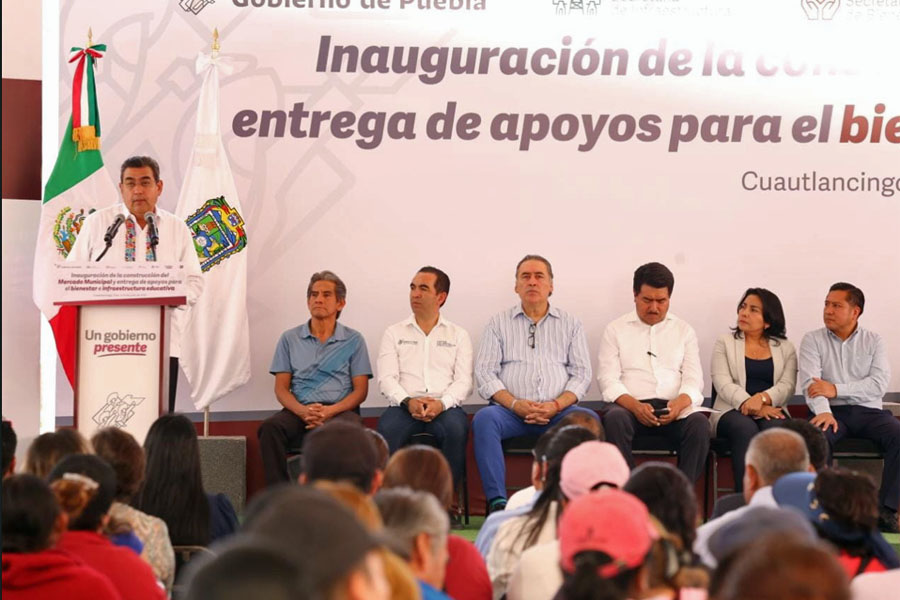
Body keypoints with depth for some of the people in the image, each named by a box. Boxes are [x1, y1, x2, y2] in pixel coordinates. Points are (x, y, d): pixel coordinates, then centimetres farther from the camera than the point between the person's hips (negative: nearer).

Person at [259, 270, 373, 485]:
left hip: (339, 410, -1)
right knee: (270, 427, -32)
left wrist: (330, 411, -12)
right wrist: (302, 411, -12)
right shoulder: (290, 339, 16)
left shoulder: (353, 340, 13)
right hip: (299, 410, 1)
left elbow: (360, 390, 7)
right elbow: (281, 389, 11)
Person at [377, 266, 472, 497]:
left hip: (445, 406, 0)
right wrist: (408, 401, -14)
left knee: (456, 429, -35)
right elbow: (386, 379, 7)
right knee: (387, 430, -34)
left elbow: (464, 382, 6)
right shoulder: (394, 333, 18)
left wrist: (441, 403, -14)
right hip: (404, 406, 0)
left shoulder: (458, 335, 18)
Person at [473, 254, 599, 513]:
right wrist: (515, 404, -11)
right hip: (510, 411, 0)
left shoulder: (571, 325, 19)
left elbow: (582, 373, 9)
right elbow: (484, 373, 6)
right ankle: (497, 503, -36)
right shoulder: (499, 323, 16)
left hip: (557, 411, 1)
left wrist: (556, 405, -10)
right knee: (484, 418, -34)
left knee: (590, 420, -31)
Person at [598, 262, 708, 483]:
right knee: (614, 419, -36)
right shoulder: (615, 330, 13)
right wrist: (634, 405, -17)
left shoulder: (684, 331, 18)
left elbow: (693, 380, 9)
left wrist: (680, 403, -15)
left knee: (699, 423, -32)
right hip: (631, 405, -1)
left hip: (674, 408, 1)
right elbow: (608, 379, 3)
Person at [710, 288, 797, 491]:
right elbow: (723, 384, -2)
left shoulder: (785, 347, 16)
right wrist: (750, 405, -19)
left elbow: (787, 386, 1)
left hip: (772, 410, 1)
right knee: (746, 429, -36)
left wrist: (762, 398, -20)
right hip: (733, 411, -1)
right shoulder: (725, 343, 12)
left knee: (775, 428, -35)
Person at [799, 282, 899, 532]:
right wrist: (823, 412, -28)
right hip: (832, 412, -1)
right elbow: (810, 381, -7)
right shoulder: (813, 340, 8)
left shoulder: (873, 341, 11)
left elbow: (879, 384, -4)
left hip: (868, 411, 1)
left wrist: (836, 389, -15)